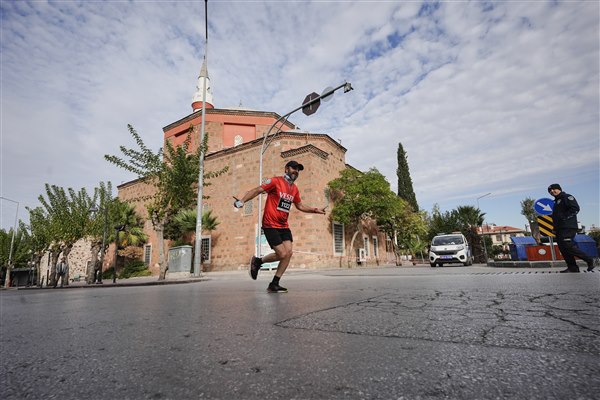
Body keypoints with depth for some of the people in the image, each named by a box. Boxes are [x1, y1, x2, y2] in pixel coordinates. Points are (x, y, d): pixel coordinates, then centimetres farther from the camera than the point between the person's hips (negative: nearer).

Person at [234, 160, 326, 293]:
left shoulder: (295, 189, 12)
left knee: (288, 253, -5)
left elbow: (300, 205, 25)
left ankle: (274, 284, 8)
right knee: (282, 254, -12)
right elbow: (257, 190, -12)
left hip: (284, 226, 7)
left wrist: (315, 210, 17)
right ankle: (257, 261, 16)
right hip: (270, 225, -7)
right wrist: (242, 201, -24)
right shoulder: (275, 181, -8)